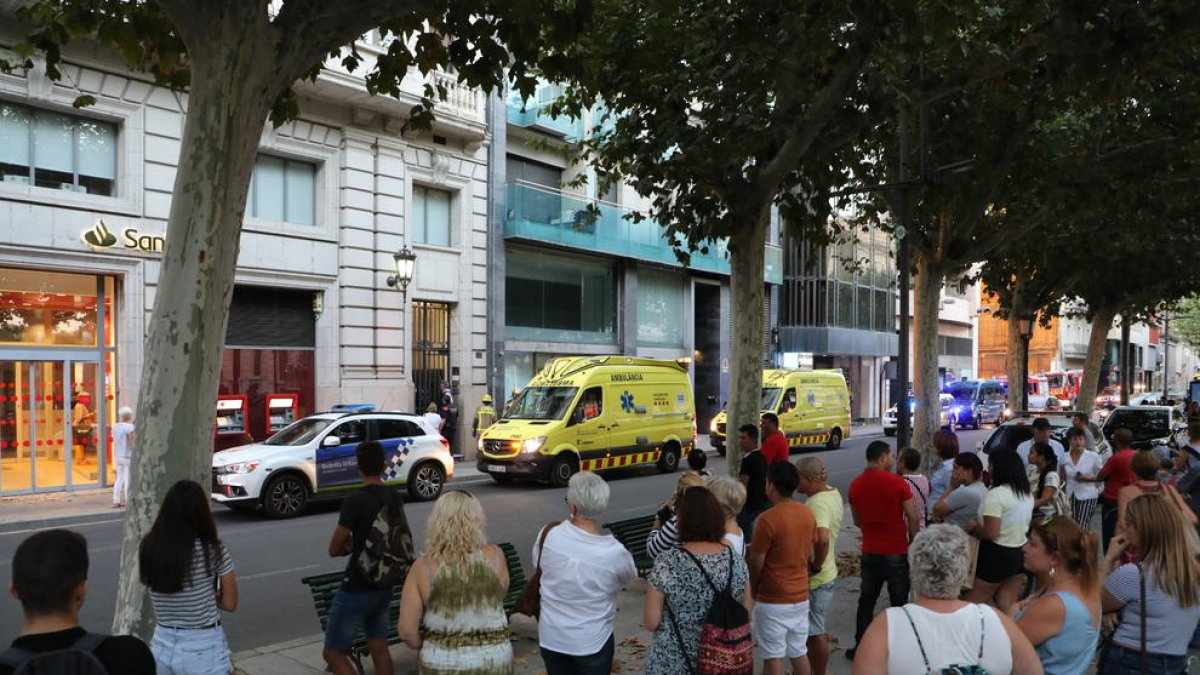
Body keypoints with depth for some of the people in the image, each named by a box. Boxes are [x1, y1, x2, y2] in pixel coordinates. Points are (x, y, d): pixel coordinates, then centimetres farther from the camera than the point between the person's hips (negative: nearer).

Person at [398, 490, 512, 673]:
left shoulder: (422, 567, -12)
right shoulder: (495, 556, -10)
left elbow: (406, 631, -10)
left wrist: (432, 647, 7)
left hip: (442, 664, 0)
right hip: (494, 661, 0)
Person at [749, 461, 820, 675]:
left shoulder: (768, 519, -20)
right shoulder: (808, 514, 1)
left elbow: (756, 564, -14)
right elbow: (811, 555, 10)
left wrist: (752, 591, 1)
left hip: (772, 600, -6)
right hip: (800, 596, 6)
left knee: (773, 656, 4)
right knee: (799, 652, 17)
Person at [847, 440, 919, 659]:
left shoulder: (856, 485, 0)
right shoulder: (897, 482, -13)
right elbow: (912, 518, -9)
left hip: (869, 552, 4)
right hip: (896, 552, -4)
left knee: (866, 601, 14)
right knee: (899, 601, 9)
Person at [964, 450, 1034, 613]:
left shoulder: (995, 494, -19)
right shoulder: (1027, 495, 7)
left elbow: (991, 533, -24)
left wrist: (974, 528, -5)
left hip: (997, 554, -8)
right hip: (1019, 553, 8)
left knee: (972, 605, 4)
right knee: (1008, 609, 11)